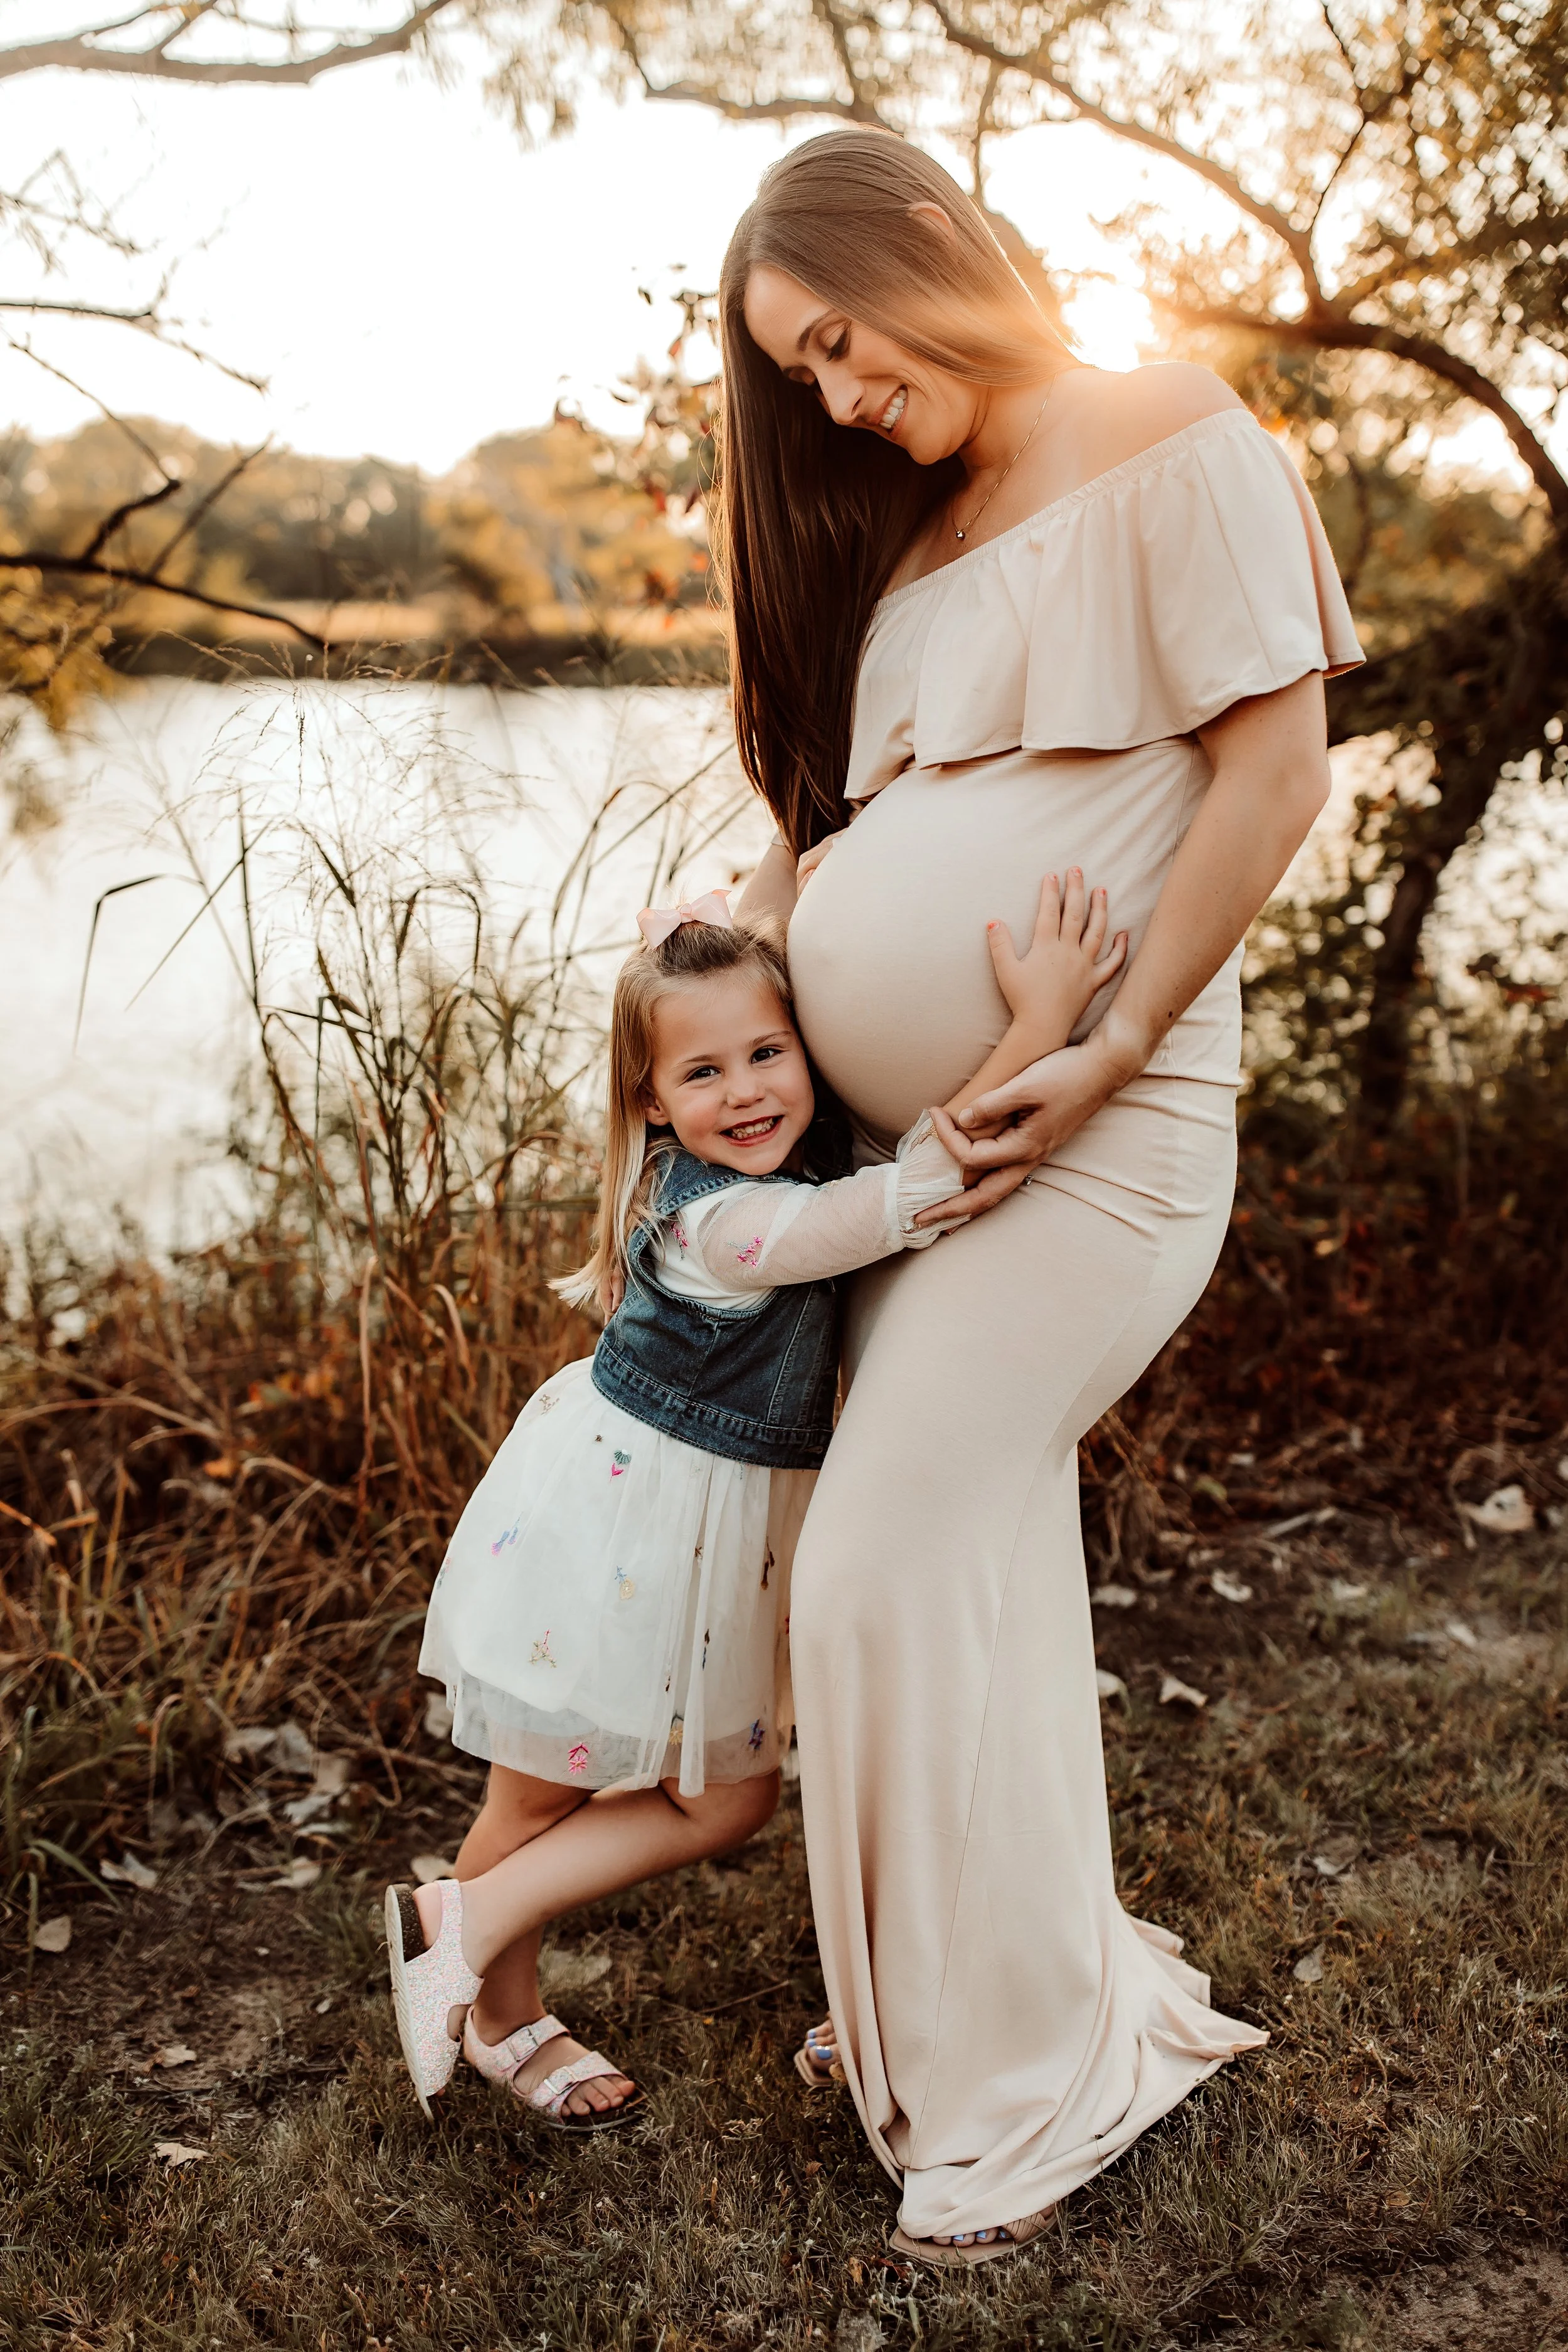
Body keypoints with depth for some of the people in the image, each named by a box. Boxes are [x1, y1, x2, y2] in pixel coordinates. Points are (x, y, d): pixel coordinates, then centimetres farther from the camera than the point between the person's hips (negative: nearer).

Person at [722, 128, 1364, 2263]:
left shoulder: (1172, 447, -5)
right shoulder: (907, 529, 18)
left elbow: (1273, 765, -12)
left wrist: (1111, 1052, -17)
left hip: (1082, 1127, -7)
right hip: (908, 1129, 7)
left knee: (892, 1573, -6)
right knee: (981, 1563, 12)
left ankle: (1024, 2075, 14)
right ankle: (1032, 1984, 31)